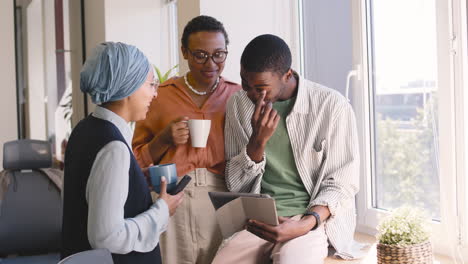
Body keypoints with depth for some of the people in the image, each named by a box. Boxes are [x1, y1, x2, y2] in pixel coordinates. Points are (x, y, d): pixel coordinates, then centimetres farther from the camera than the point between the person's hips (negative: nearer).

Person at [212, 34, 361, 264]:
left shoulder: (333, 106, -8)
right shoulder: (237, 105, 3)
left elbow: (342, 184, -3)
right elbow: (236, 186, 4)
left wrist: (303, 224, -19)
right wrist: (258, 141, -13)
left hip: (316, 219, -3)